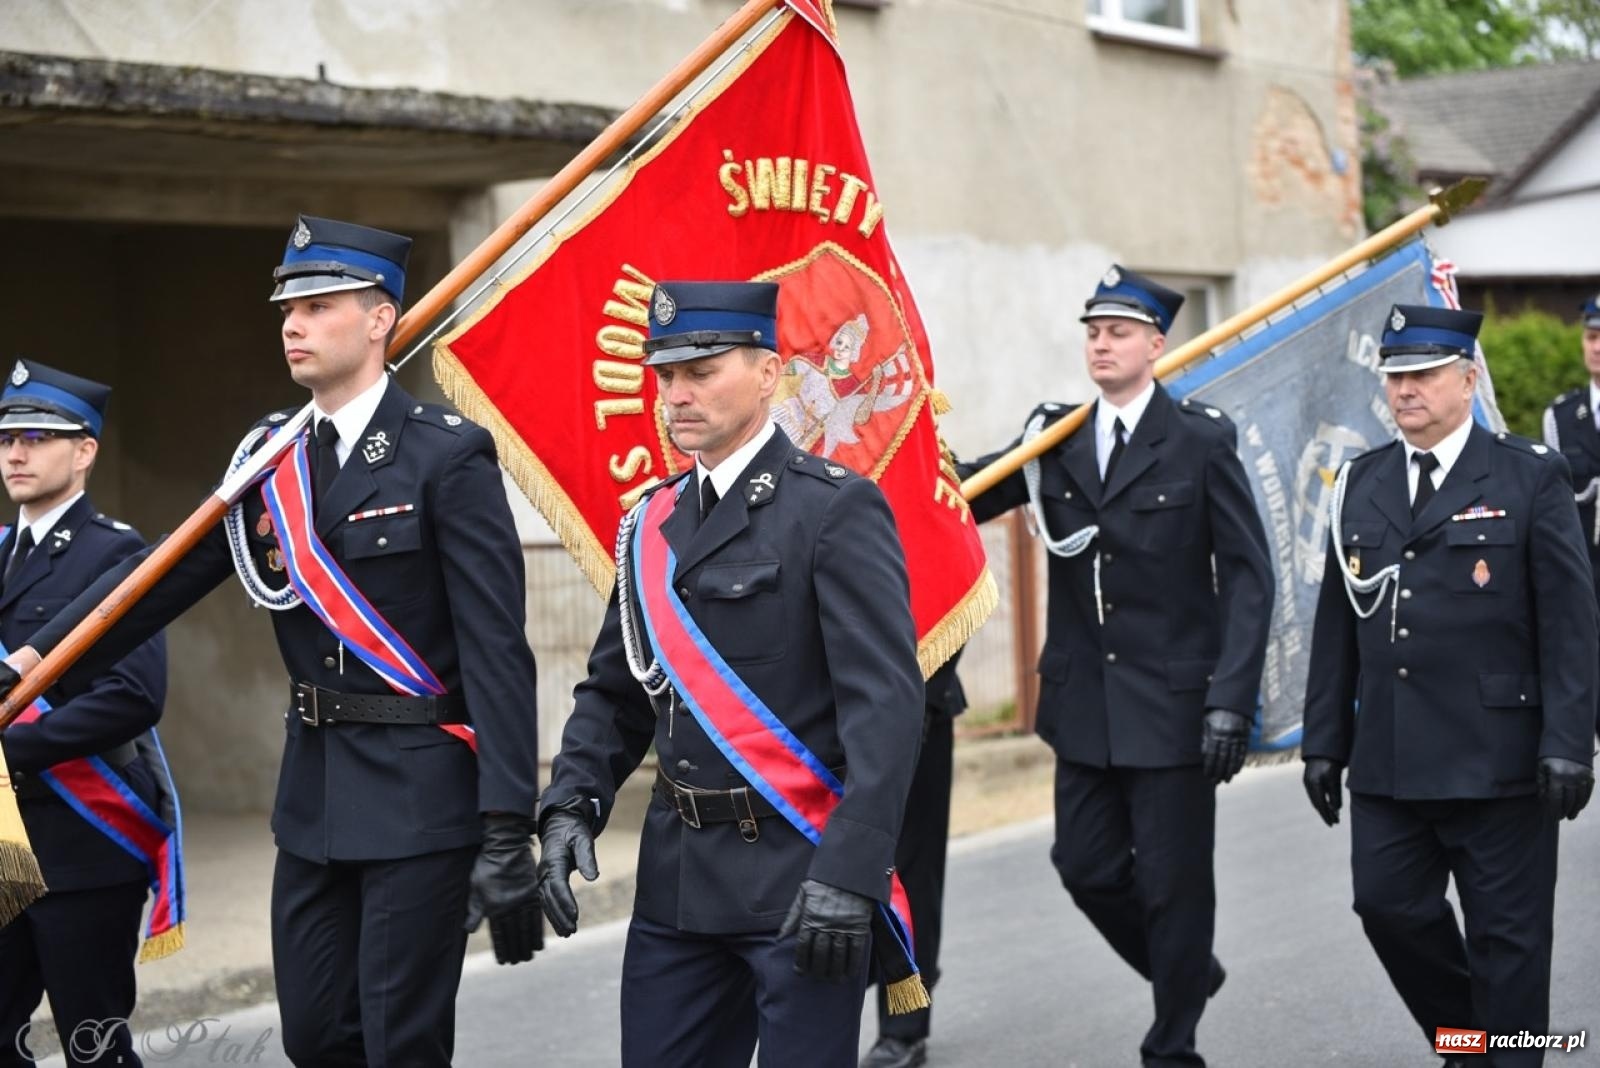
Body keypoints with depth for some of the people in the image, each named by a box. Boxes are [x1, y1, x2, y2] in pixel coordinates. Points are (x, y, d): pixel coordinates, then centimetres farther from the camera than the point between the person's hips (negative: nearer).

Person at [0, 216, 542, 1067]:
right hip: (314, 792, 7)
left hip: (420, 796, -6)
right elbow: (164, 576, 11)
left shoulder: (447, 457, -11)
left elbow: (497, 652, -15)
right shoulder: (271, 460, 8)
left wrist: (508, 831, -19)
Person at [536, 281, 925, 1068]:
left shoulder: (835, 510, -9)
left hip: (800, 876, -6)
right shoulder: (653, 522, 11)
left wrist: (849, 875, -24)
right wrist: (571, 805, -1)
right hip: (678, 879, 6)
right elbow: (614, 691, 16)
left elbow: (885, 703, -17)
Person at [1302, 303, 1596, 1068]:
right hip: (1388, 761, 4)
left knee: (1507, 936, 3)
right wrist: (1324, 741, 9)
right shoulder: (1361, 484, 10)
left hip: (1497, 762, -4)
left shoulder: (1531, 479, -3)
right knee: (1388, 905, 3)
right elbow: (1336, 623, 12)